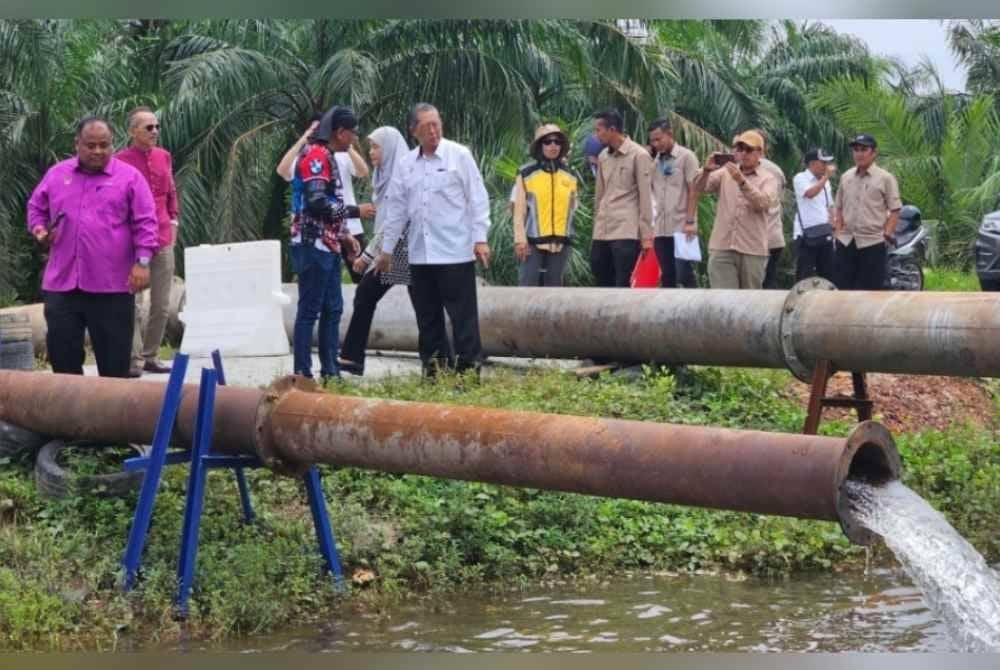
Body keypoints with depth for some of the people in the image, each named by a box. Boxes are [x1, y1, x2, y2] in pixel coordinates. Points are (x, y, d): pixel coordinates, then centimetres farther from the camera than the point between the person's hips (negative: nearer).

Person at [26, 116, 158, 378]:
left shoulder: (129, 177, 1)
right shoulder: (56, 174, 11)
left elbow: (145, 223, -2)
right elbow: (36, 208, 22)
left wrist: (142, 261, -11)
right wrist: (39, 228, 2)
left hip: (112, 285, -3)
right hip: (62, 283, 3)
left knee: (113, 360, 3)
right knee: (61, 352, 7)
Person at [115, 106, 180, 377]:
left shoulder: (164, 156, 8)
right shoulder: (121, 160, -10)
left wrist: (173, 220, 11)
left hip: (163, 240, 6)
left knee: (162, 305, 10)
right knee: (132, 305, -4)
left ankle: (151, 356, 20)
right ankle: (134, 360, -1)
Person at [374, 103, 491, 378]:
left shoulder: (459, 155, -1)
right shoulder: (406, 164, 11)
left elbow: (477, 198, -3)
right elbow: (396, 208, 16)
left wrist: (480, 238, -8)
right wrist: (387, 249, 17)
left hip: (456, 252, -5)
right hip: (420, 255, 5)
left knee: (463, 314, -4)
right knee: (427, 317, 8)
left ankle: (469, 367, -1)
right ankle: (434, 369, 15)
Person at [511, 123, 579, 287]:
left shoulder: (570, 177, 8)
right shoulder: (526, 174, -2)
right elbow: (519, 210, -5)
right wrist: (520, 239, -11)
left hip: (561, 243, 4)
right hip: (532, 242, -4)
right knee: (528, 286, -8)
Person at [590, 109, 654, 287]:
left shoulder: (639, 155, -7)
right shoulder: (603, 157, 13)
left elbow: (645, 197, -9)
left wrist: (646, 234, -11)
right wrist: (596, 226, 17)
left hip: (627, 231, -7)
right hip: (602, 232, 7)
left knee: (624, 286, -6)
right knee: (602, 283, 9)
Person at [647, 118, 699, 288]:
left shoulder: (686, 157, -3)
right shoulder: (655, 161, 12)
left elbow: (693, 191, -7)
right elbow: (652, 191, 14)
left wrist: (690, 221, -13)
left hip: (682, 227, -5)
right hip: (661, 229, 5)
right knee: (666, 275, 6)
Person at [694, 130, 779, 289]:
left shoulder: (768, 179, 5)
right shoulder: (725, 173, 12)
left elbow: (763, 203, -13)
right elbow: (701, 188, 1)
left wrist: (742, 181, -25)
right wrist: (706, 170, -20)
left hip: (752, 250, -1)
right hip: (721, 248, 1)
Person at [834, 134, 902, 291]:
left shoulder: (885, 179, -4)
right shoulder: (846, 177, 11)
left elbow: (895, 210, -4)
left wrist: (887, 233, -14)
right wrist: (837, 230, 7)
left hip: (872, 243, -4)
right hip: (845, 242, 4)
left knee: (870, 290, -1)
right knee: (841, 287, 4)